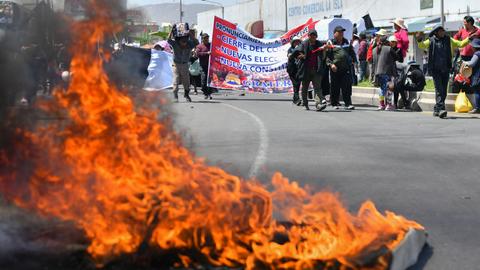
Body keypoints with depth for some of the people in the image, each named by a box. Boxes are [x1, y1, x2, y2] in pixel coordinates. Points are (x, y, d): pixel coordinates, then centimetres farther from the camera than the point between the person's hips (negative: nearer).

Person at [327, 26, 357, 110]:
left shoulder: (347, 42, 16)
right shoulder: (331, 43, 3)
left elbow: (352, 52, 26)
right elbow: (327, 56, -3)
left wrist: (354, 61, 14)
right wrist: (331, 64, -15)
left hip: (346, 68, 3)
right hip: (335, 69, -3)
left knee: (347, 87, -4)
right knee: (335, 87, 5)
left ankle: (348, 104, -2)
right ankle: (334, 103, 16)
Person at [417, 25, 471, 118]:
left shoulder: (449, 40, 12)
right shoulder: (431, 41, 2)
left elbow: (461, 44, 13)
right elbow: (422, 46, -7)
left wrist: (469, 39, 1)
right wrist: (420, 40, -26)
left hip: (446, 69, 4)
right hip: (435, 70, -4)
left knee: (444, 91, 7)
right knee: (439, 90, -14)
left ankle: (436, 109, 18)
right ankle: (441, 109, -20)